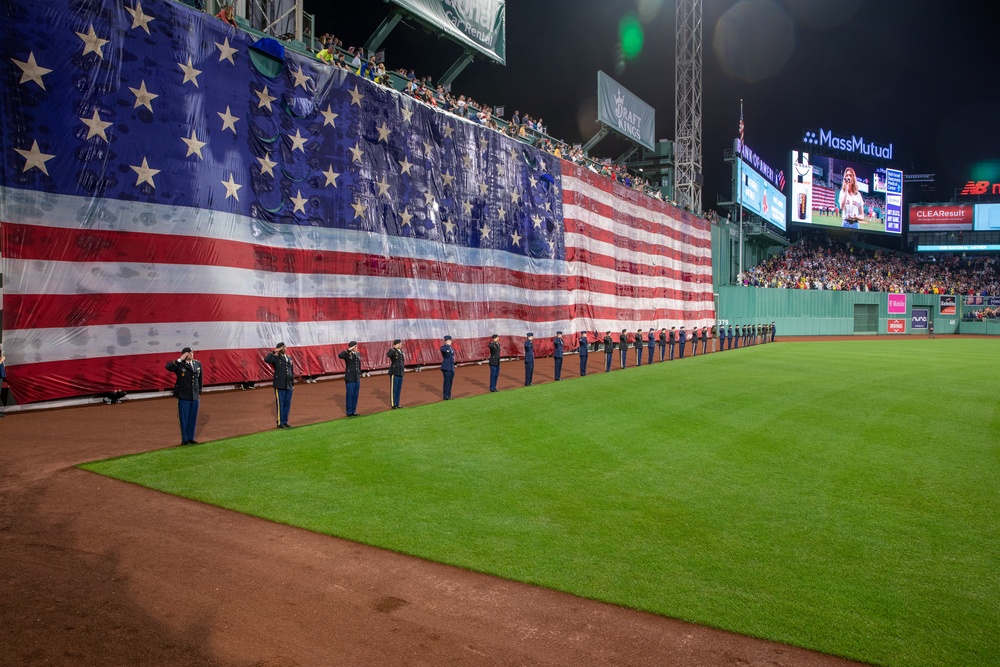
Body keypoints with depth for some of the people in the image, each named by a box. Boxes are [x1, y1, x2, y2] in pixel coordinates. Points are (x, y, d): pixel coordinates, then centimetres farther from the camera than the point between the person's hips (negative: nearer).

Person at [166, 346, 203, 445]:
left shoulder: (198, 364, 7)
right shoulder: (179, 365, -8)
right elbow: (168, 367, -28)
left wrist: (199, 392, 15)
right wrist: (180, 360, -25)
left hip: (195, 396, 4)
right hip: (183, 397, -4)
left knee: (193, 418, 9)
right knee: (184, 418, 3)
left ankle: (191, 438, 20)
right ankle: (184, 439, 14)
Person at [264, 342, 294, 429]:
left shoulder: (289, 358, 15)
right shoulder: (276, 358, -4)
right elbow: (266, 360, -24)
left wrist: (293, 383, 16)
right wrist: (274, 352, -18)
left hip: (288, 385, 6)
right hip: (279, 385, -6)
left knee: (287, 403, 9)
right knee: (280, 404, -1)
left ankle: (285, 421, 19)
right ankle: (280, 422, 6)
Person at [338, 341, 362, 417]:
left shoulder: (358, 354, 10)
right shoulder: (347, 354, -8)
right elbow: (340, 355, -29)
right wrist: (349, 350, -26)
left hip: (357, 379, 6)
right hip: (350, 379, -6)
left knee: (355, 395, 10)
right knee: (350, 395, 1)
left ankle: (354, 411, 19)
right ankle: (349, 412, 10)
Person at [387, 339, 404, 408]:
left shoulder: (401, 351, 15)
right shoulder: (392, 350, -9)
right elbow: (388, 354, -33)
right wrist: (394, 348, -29)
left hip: (400, 373, 8)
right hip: (394, 373, -8)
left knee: (398, 389, 11)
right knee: (393, 389, -3)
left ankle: (397, 404, 17)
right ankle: (393, 404, 2)